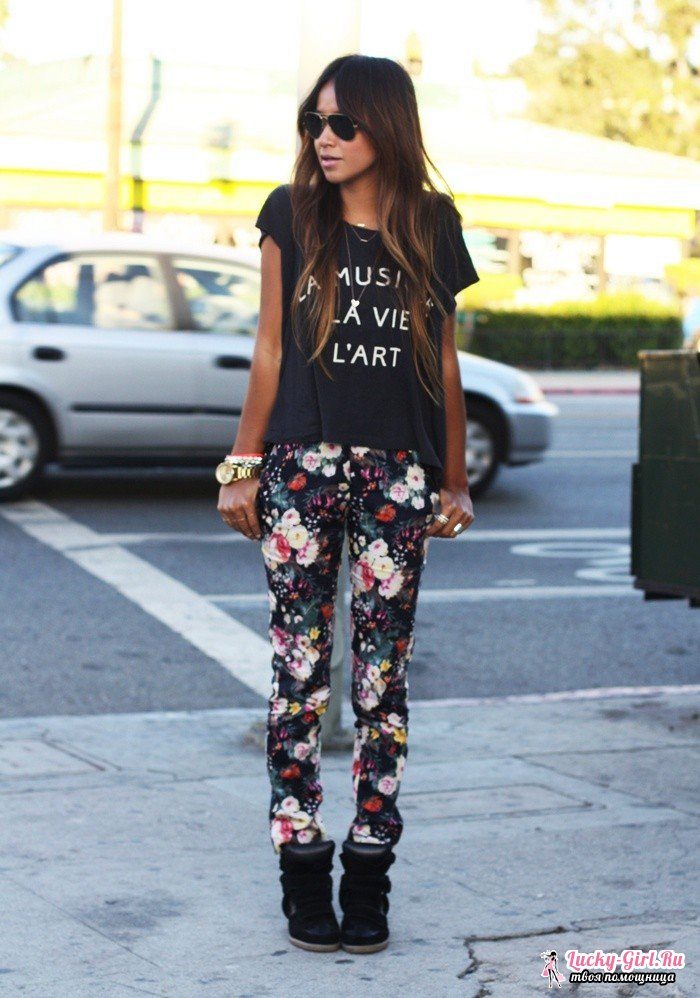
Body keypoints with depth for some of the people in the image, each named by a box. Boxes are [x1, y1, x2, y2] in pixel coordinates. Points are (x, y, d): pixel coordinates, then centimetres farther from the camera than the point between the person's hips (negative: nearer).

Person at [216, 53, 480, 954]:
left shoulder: (431, 225, 7)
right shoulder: (291, 217, 4)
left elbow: (443, 358, 12)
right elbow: (270, 349, 5)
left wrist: (455, 479, 11)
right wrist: (244, 464, 1)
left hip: (398, 473, 1)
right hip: (303, 466, -1)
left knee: (384, 673, 2)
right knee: (300, 670, -1)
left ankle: (369, 868, 10)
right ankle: (302, 867, 7)